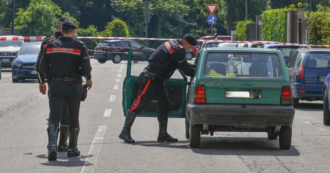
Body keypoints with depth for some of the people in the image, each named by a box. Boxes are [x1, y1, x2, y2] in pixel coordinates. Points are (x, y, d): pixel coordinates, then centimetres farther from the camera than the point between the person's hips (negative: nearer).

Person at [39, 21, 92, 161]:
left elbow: (42, 67, 2)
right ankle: (72, 149, 25)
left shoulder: (51, 45, 4)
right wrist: (88, 79, 7)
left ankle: (52, 146, -27)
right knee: (74, 119, 15)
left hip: (56, 86, 1)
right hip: (73, 86, -1)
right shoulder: (79, 46, -4)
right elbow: (86, 67, -12)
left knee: (54, 117, -4)